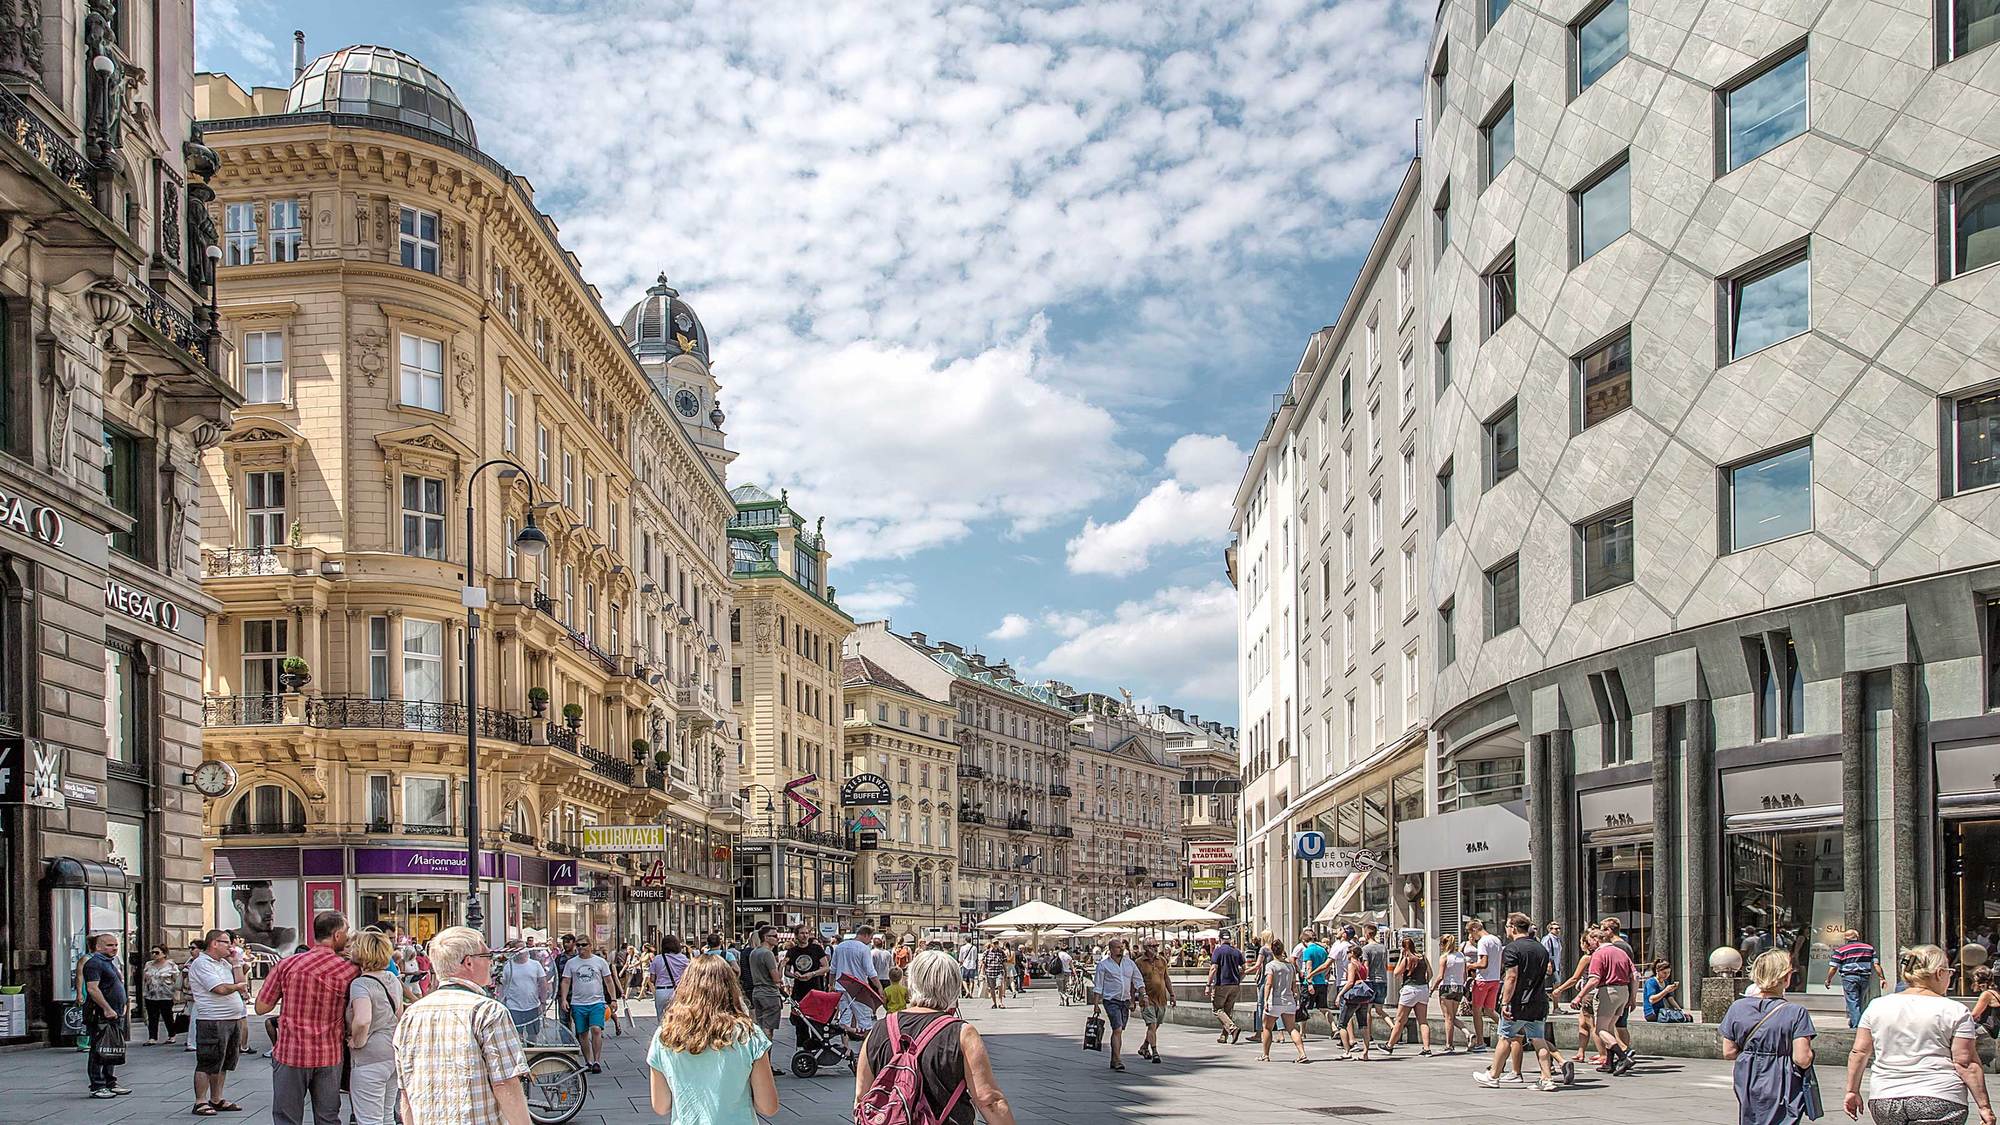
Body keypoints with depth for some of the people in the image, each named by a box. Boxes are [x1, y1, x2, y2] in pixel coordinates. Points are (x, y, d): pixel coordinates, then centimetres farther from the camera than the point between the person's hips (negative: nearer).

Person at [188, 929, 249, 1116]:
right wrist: (238, 986, -2)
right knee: (207, 1064, -4)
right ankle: (200, 1102, 1)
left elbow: (240, 982, 17)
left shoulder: (223, 962, 17)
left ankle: (216, 1100, 21)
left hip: (232, 1019, 9)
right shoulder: (201, 963, -11)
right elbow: (220, 989, -19)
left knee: (223, 1063, 13)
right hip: (213, 1021, -9)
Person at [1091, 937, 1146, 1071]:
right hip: (1111, 1001, -5)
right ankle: (1117, 1060, -18)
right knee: (1117, 1030, -17)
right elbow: (1098, 987, -1)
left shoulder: (1130, 963, 10)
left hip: (1125, 1001, 5)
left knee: (1118, 1031, 10)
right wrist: (1096, 1005, -6)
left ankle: (1113, 1060, 19)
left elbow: (1138, 981, 12)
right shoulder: (1103, 965, -2)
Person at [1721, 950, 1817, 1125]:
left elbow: (1728, 1052, 1)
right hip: (1782, 1089, -4)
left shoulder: (1737, 1008, -2)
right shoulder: (1796, 1013, -14)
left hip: (1748, 1086, 4)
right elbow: (1803, 1059, -17)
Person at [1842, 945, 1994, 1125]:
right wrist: (1984, 1106, 1)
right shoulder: (1955, 1011, -2)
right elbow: (1966, 1063, -5)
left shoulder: (1877, 1006, 8)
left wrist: (1852, 1091, 16)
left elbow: (1859, 1053, 9)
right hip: (1938, 1101, -4)